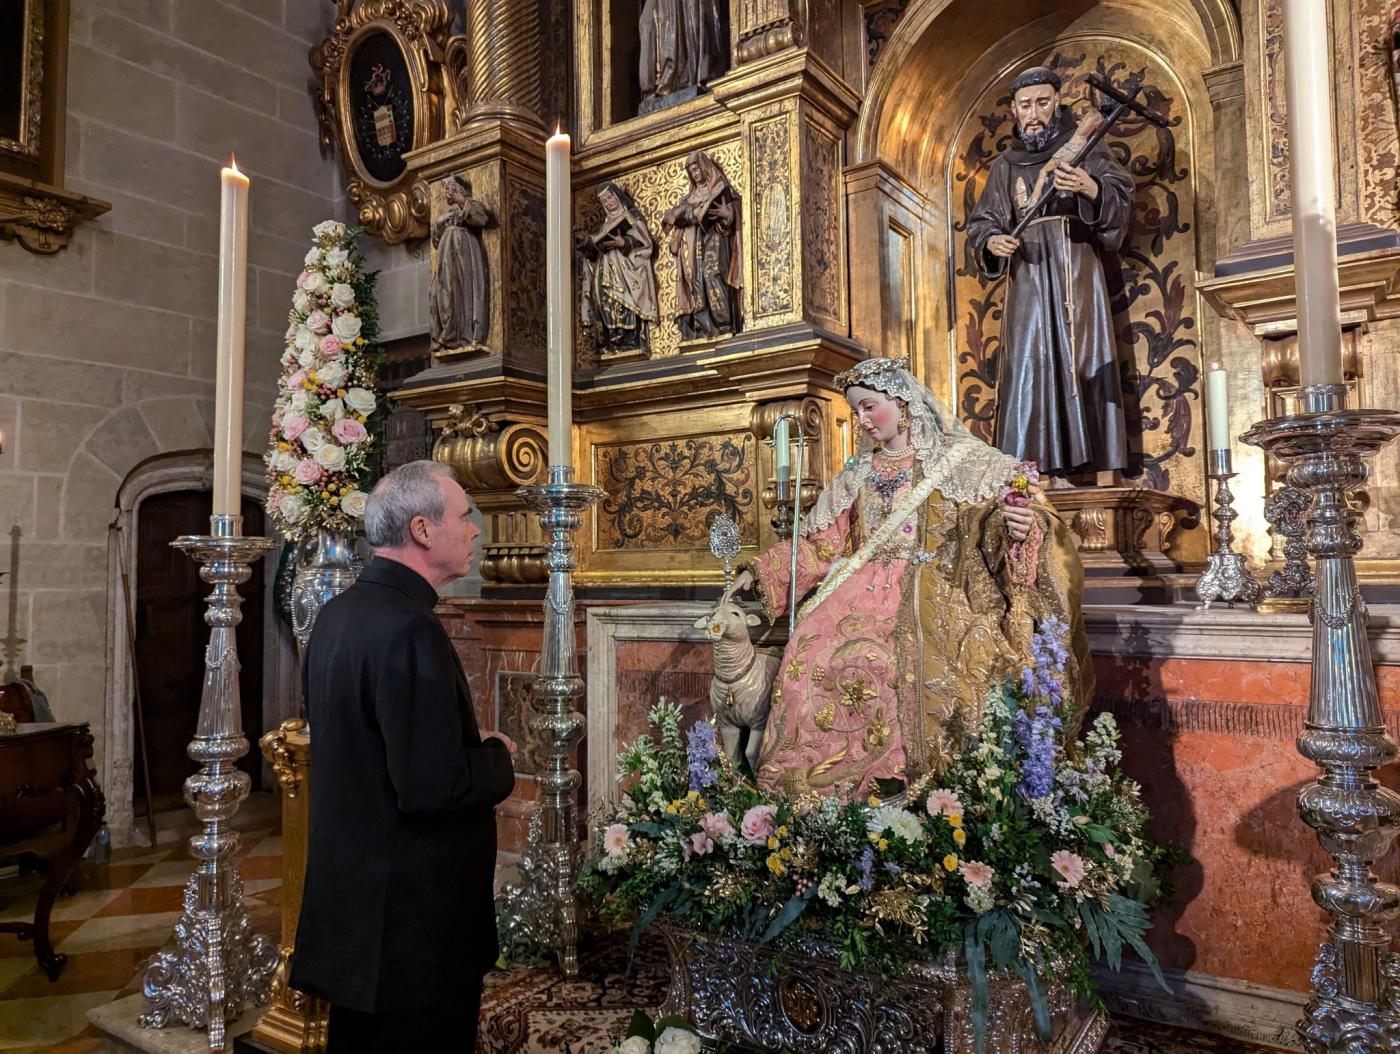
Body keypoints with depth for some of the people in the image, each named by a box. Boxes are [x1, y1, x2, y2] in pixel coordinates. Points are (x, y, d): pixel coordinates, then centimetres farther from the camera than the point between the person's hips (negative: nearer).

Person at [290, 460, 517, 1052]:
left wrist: (468, 749, 8)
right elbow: (434, 787, -28)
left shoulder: (337, 613, 4)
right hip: (415, 914, -9)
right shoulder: (410, 630, -25)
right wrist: (496, 758, -9)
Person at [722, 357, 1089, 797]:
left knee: (924, 656, -34)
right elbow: (821, 542, 20)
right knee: (815, 647, -26)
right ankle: (824, 784, -16)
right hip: (865, 593, 3)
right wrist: (758, 571, 14)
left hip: (933, 594, -3)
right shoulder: (858, 474, 20)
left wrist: (1018, 528, -24)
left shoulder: (960, 462, 7)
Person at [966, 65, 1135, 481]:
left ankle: (1094, 465, -11)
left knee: (1082, 364, -10)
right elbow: (979, 223, 14)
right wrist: (991, 242, -10)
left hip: (1076, 275, -2)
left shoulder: (1083, 148, 11)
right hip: (1027, 279, 2)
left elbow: (1122, 198, -2)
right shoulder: (1005, 166, 18)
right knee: (1027, 368, -8)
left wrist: (1091, 189, -24)